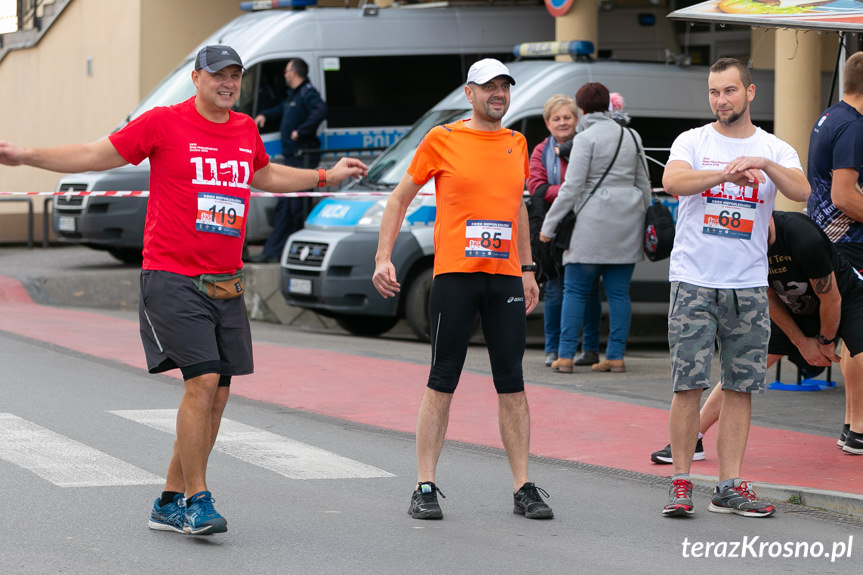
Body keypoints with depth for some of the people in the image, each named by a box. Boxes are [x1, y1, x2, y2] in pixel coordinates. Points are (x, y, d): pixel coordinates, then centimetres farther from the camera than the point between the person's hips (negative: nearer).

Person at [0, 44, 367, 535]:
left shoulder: (246, 130, 13)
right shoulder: (164, 123, -3)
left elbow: (265, 175, 35)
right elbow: (96, 156, 2)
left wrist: (327, 176, 38)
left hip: (226, 284, 6)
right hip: (172, 278, -6)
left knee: (217, 395, 5)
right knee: (203, 381, -17)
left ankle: (170, 503, 16)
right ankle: (197, 500, -10)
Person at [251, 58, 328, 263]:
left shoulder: (307, 94, -12)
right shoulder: (293, 95, 19)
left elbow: (320, 111, -30)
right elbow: (281, 111, 35)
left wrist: (300, 131, -27)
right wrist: (265, 116, 15)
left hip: (304, 157, -10)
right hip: (292, 157, 10)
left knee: (298, 207, -9)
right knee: (284, 205, 11)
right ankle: (272, 252, 14)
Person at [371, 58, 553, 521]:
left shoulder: (516, 144, 14)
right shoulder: (443, 140, 0)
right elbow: (400, 197, 5)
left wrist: (526, 269, 22)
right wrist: (383, 257, -3)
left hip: (505, 278, 4)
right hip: (455, 274, -4)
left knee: (512, 385, 4)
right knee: (442, 383, -2)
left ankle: (523, 487, 7)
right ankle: (425, 487, 3)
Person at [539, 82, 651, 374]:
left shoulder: (586, 138, -7)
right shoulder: (631, 137, 13)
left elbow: (572, 187, -11)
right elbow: (643, 183, 18)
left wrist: (549, 225, -6)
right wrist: (646, 220, 27)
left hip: (594, 220, -6)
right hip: (628, 219, 6)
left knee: (575, 290, 0)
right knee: (618, 292, 7)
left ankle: (565, 356, -4)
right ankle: (616, 356, 4)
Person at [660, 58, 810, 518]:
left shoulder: (775, 149, 8)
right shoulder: (693, 142, 4)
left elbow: (802, 192, -10)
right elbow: (672, 181, -17)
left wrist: (763, 164, -26)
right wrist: (724, 174, -30)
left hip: (749, 286, 2)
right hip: (693, 281, -2)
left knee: (741, 387, 3)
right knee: (688, 384, -5)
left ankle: (730, 487, 8)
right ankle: (680, 483, 3)